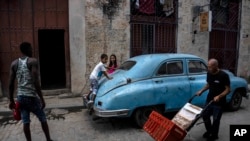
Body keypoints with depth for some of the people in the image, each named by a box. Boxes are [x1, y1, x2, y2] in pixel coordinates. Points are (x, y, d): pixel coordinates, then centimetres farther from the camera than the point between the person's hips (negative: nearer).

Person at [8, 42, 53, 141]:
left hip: (20, 97, 5)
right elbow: (35, 82, -18)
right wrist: (42, 98, -13)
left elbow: (11, 84, 6)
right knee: (43, 119, 12)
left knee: (26, 122, 12)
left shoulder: (14, 63, 7)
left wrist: (11, 100, 13)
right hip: (31, 96, -5)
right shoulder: (33, 61, -10)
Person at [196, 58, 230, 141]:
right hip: (209, 99, 6)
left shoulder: (223, 75, -20)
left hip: (219, 102, -6)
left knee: (216, 119, 8)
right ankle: (209, 131, 38)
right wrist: (201, 91, -2)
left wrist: (219, 96, -30)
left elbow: (228, 89, -16)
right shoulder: (209, 73, -3)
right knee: (205, 116, 14)